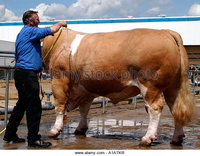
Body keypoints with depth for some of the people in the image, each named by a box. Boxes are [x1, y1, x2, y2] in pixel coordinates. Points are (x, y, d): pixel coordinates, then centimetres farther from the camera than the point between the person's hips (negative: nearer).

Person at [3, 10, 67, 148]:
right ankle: (33, 139, -2)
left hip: (21, 73, 11)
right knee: (34, 107, -7)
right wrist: (60, 23, 3)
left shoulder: (23, 33, 22)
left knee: (22, 105, 17)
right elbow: (52, 30, -18)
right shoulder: (30, 31, -9)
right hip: (27, 73, -11)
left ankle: (10, 135, 24)